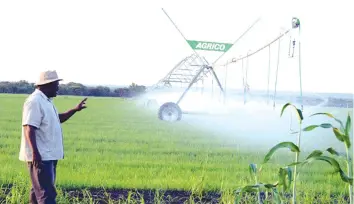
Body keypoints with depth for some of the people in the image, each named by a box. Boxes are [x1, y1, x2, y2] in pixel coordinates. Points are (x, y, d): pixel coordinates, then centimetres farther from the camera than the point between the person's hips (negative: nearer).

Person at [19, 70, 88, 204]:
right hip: (40, 156, -11)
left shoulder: (46, 101, 15)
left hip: (48, 155, 11)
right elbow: (29, 128, -24)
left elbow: (57, 119, 30)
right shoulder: (35, 101, -17)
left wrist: (75, 110, 18)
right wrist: (35, 153, -30)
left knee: (39, 191, 16)